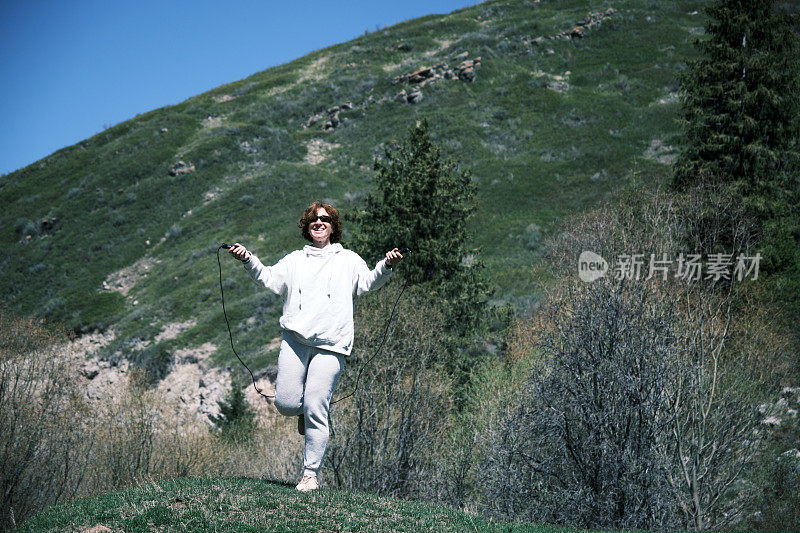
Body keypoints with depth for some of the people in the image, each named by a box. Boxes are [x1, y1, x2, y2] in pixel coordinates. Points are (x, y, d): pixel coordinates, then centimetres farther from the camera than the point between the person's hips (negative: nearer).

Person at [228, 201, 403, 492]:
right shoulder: (295, 260, 22)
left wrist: (386, 266, -17)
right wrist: (248, 260, -5)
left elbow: (368, 282, 2)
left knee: (315, 408, -9)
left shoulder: (348, 260, 16)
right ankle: (305, 414, 30)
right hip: (295, 339, 2)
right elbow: (269, 278, 11)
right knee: (285, 403, -7)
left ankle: (311, 474, 0)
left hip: (330, 346, -2)